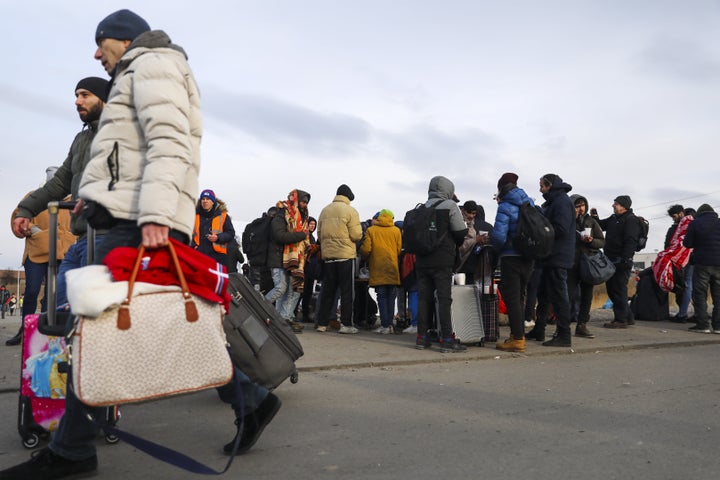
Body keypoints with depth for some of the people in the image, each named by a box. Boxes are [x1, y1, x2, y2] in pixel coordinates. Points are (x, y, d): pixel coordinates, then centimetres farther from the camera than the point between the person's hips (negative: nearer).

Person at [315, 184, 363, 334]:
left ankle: (322, 323, 13)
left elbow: (319, 234, 11)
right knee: (347, 291, 2)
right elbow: (356, 235, -9)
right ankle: (346, 324, 1)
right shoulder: (350, 211, -5)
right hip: (346, 255, -5)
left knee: (327, 290, 11)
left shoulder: (324, 211, 11)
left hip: (327, 255, 5)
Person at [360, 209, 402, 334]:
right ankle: (389, 324, 8)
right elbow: (399, 249, 3)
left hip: (377, 269, -1)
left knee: (381, 296, 2)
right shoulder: (396, 230, 5)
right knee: (391, 297, 9)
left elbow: (365, 249, -5)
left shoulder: (371, 230, 2)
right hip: (392, 268, 1)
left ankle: (385, 325, -4)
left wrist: (367, 258, 16)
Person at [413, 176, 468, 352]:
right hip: (442, 262, -5)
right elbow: (461, 233, -5)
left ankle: (422, 338, 12)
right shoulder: (450, 206, -3)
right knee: (444, 299, -3)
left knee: (423, 298, 8)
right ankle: (447, 340, -3)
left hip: (422, 261, 5)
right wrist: (454, 245, 14)